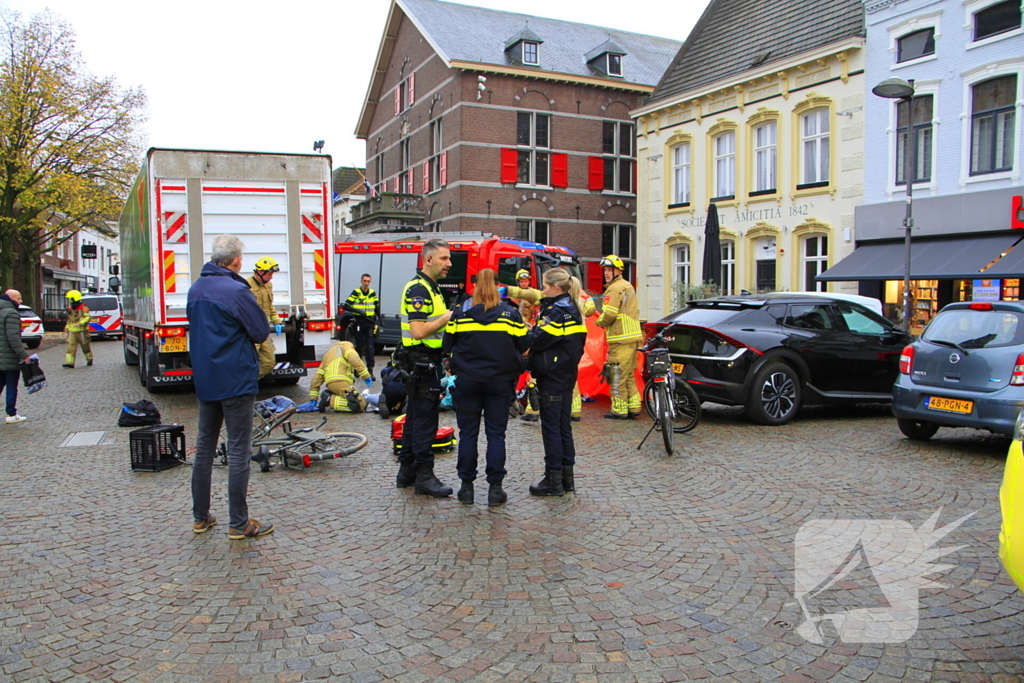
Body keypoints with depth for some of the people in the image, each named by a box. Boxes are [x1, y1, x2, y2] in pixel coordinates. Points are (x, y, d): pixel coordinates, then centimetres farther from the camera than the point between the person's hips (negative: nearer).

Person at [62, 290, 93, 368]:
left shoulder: (83, 308, -11)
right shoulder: (70, 309, 14)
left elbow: (88, 317, -21)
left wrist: (80, 323, -32)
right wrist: (67, 326, 19)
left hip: (81, 331, -6)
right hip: (72, 331, 6)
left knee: (85, 346, 8)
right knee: (71, 346, -5)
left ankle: (89, 359, 27)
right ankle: (70, 362, -9)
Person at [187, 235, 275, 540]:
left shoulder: (195, 289, 7)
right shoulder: (236, 291, -17)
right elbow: (261, 333, -12)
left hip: (204, 380, 7)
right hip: (236, 380, -7)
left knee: (204, 447, 15)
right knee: (238, 451, -1)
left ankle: (200, 517, 23)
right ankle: (239, 524, 5)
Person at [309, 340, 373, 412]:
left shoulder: (327, 354, 37)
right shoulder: (346, 345, 17)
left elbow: (317, 377, 28)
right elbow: (353, 358, -7)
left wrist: (313, 398, 27)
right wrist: (366, 376, -9)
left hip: (330, 384, 8)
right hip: (340, 381, -8)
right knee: (361, 405, -12)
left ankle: (329, 395, 0)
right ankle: (330, 400, -17)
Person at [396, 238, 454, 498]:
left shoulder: (431, 288, 17)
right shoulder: (418, 289, -16)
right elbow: (419, 331, -25)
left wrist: (452, 315, 9)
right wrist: (449, 316, -17)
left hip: (426, 362, 11)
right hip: (423, 362, -11)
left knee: (415, 416, 15)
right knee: (425, 419, -5)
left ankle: (407, 471, 23)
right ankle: (424, 476, 1)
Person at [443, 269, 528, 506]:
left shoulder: (460, 313, -1)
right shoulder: (510, 313, -2)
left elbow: (448, 346, 4)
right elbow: (522, 346, 2)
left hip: (467, 380, 1)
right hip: (500, 381, 0)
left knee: (467, 433, 9)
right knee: (496, 434, 5)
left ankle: (467, 486, 13)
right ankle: (495, 487, 7)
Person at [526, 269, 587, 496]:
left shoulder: (556, 311, -16)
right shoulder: (572, 310, 13)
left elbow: (537, 341, -20)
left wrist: (527, 332, -1)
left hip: (552, 377, -10)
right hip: (567, 374, 10)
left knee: (551, 427, -3)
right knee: (564, 426, 14)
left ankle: (553, 480, 3)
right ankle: (567, 477, 20)